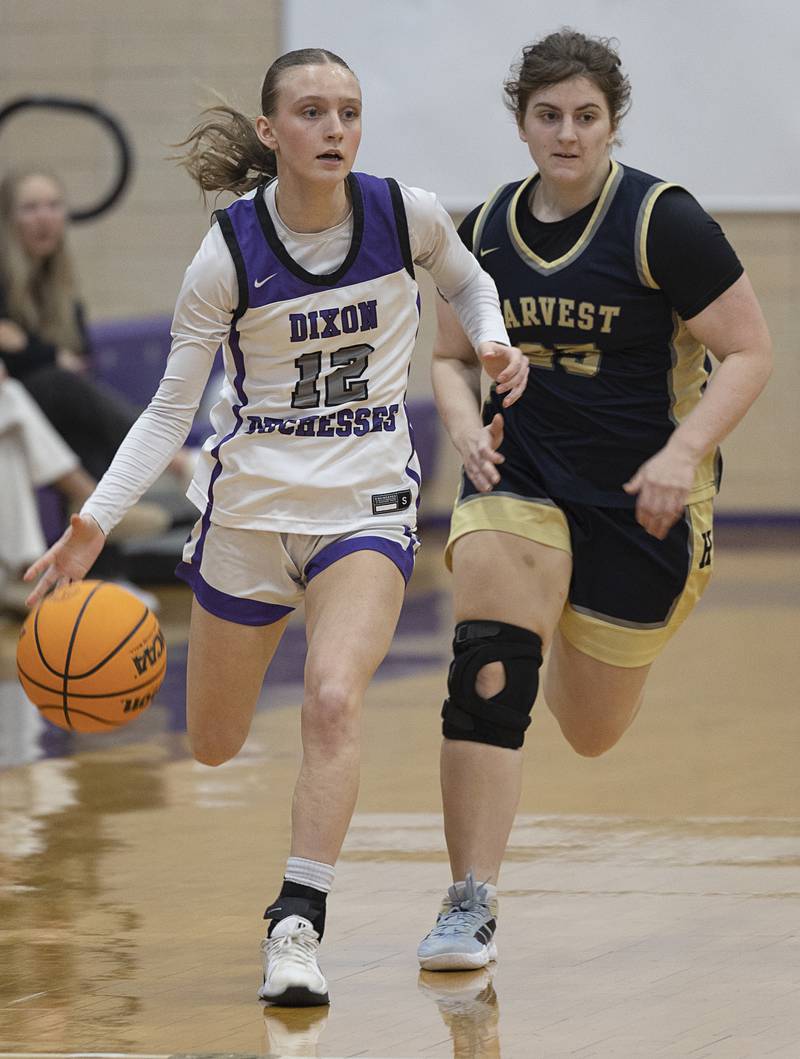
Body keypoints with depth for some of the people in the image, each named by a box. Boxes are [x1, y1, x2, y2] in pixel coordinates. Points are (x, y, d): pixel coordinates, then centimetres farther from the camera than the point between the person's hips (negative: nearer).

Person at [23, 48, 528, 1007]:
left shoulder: (406, 215, -8)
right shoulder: (228, 254, -13)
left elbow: (466, 282, 16)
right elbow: (170, 409, -7)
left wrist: (493, 343, -5)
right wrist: (96, 518, -16)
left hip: (367, 502, 0)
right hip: (248, 501, 0)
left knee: (333, 699, -26)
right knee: (212, 747, 14)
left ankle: (297, 925, -20)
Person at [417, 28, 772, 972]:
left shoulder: (663, 222, -14)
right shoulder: (485, 231, 0)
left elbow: (749, 352, -11)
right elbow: (451, 357, 14)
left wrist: (682, 454, -23)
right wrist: (465, 424, -8)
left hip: (640, 494, -2)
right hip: (520, 474, 2)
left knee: (590, 732, 12)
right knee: (488, 675, -22)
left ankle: (609, 644, 52)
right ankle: (470, 908, -16)